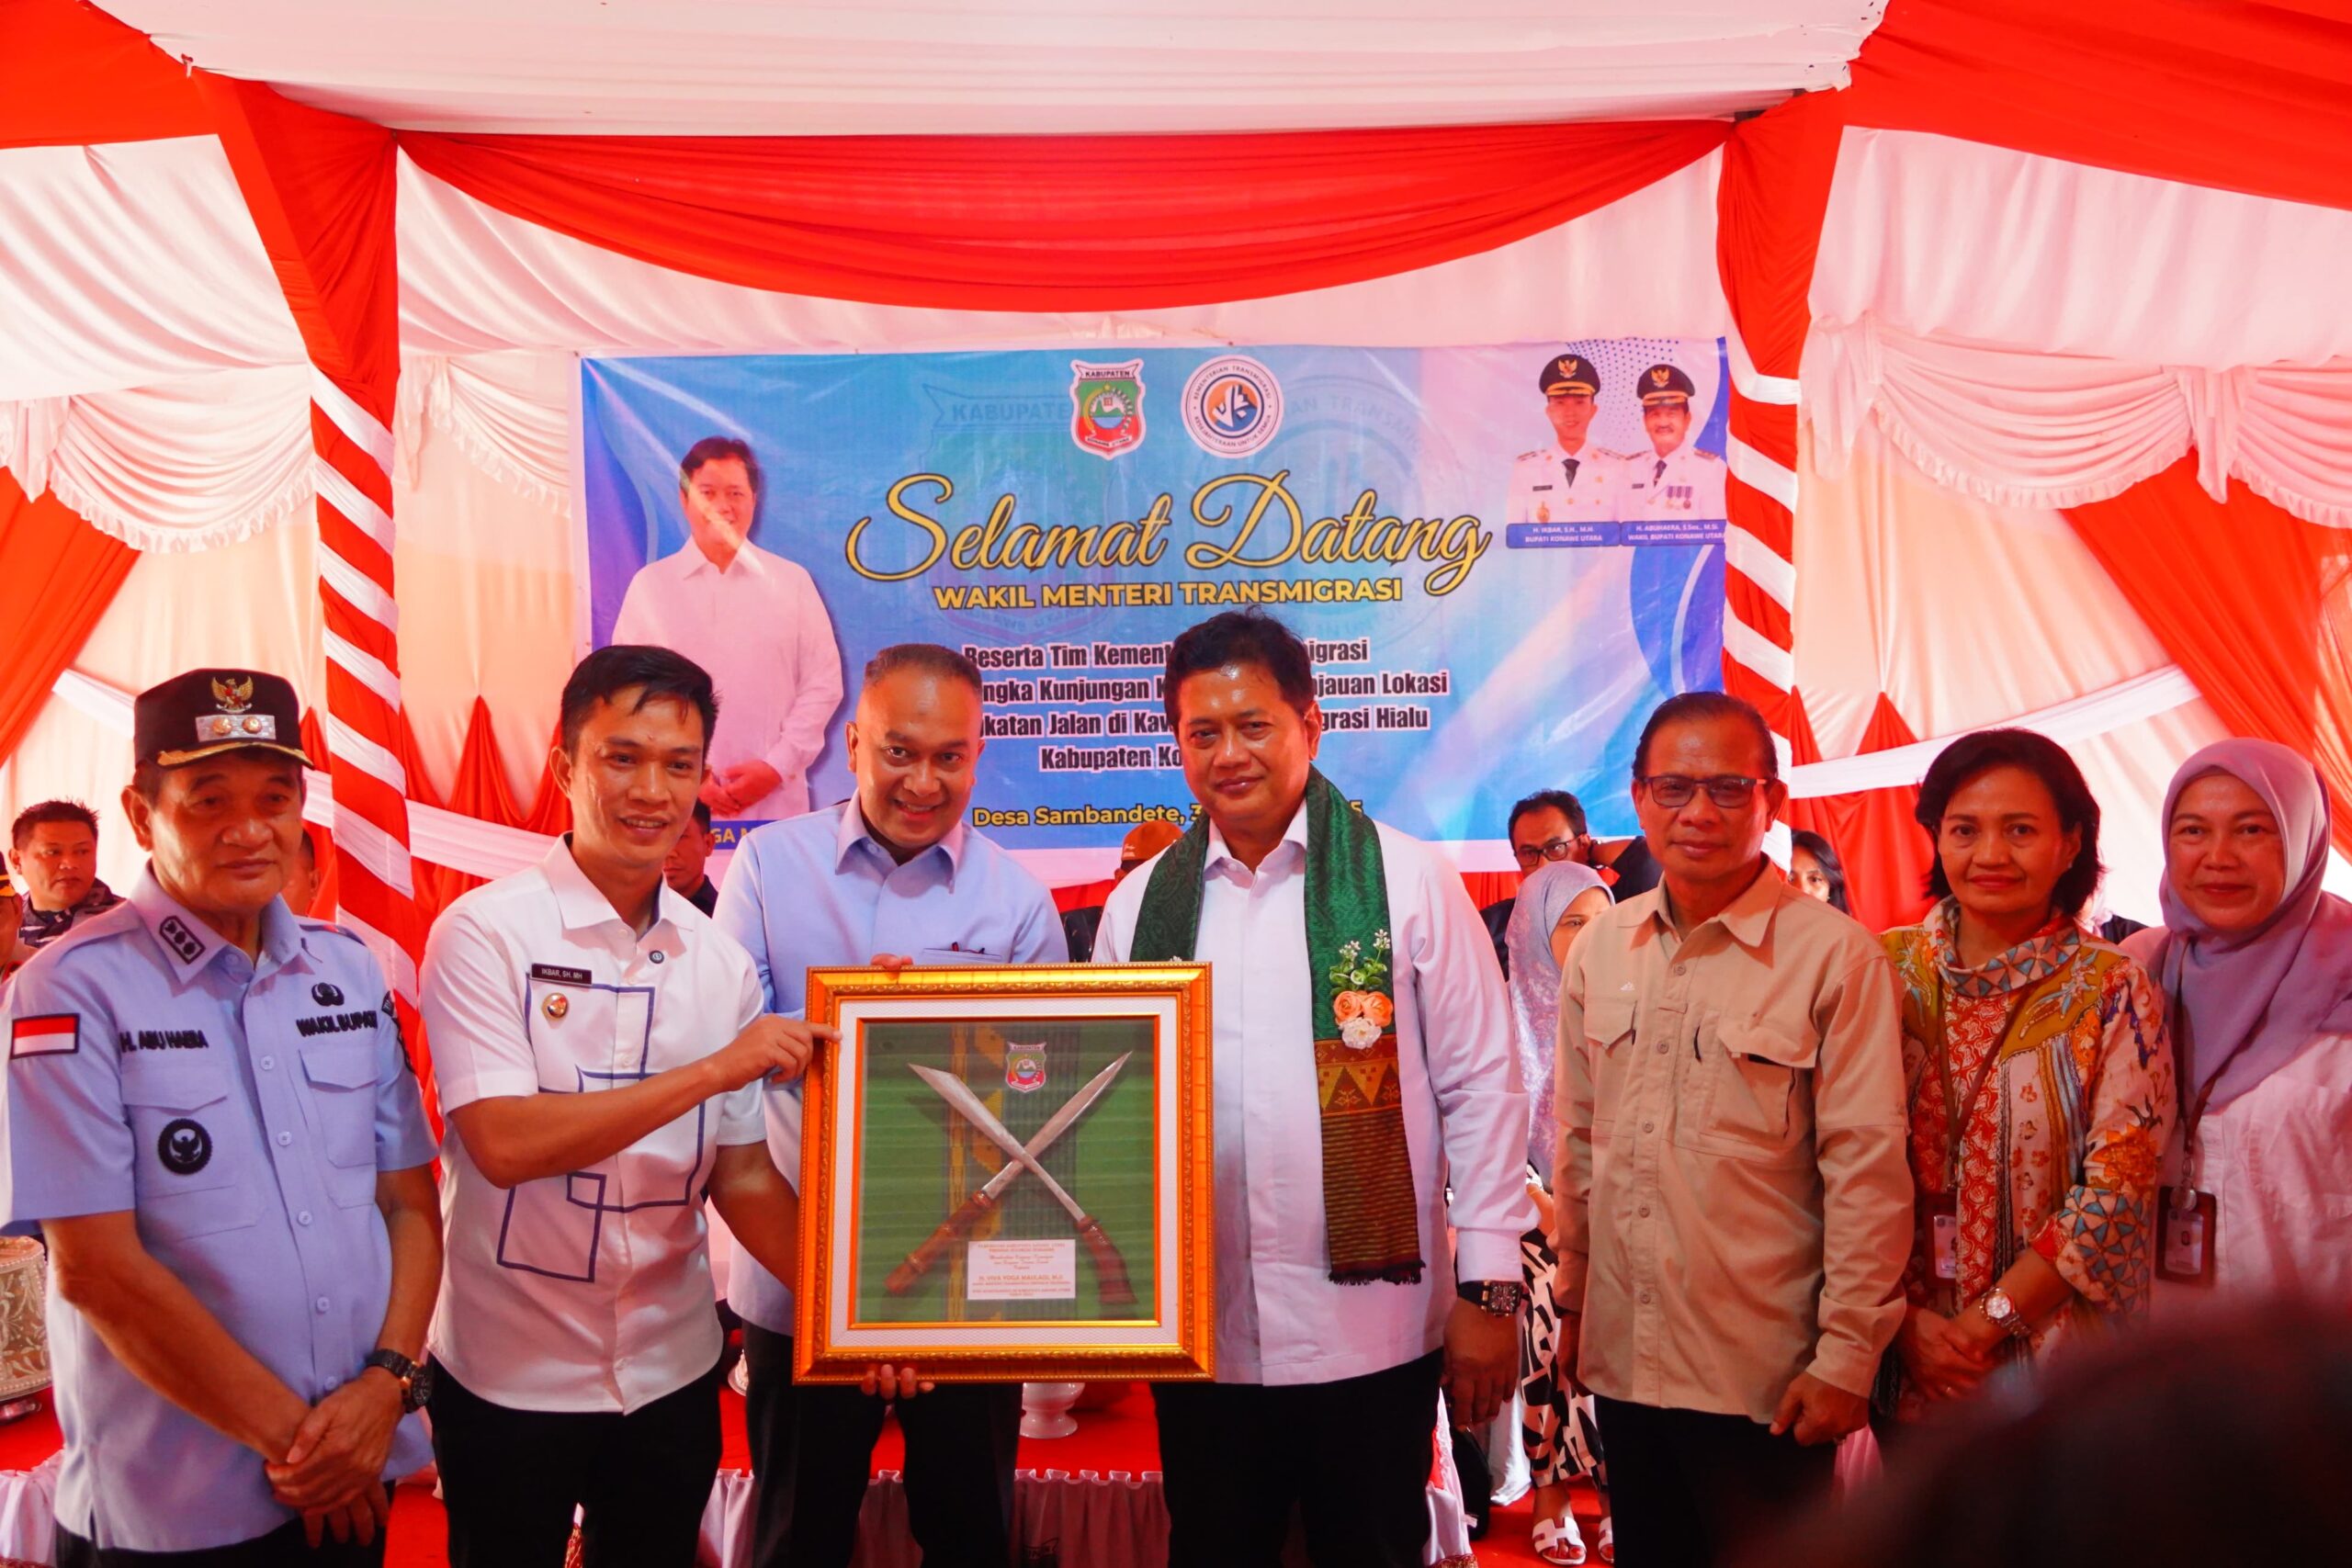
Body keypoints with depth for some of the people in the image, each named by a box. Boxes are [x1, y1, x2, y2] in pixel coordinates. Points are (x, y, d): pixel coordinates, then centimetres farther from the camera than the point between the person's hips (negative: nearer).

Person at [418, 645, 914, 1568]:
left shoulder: (721, 963, 0)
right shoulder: (486, 932, -13)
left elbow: (742, 1175, 3)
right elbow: (503, 1143, -22)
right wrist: (714, 1069, -25)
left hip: (673, 1375, 4)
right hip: (509, 1376, -3)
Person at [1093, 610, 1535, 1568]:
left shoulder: (1406, 880, -5)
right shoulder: (1139, 902, 5)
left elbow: (1481, 1089, -4)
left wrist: (1489, 1291, -5)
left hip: (1372, 1331, -2)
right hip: (1200, 1332, 3)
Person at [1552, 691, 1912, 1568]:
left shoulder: (1834, 955, -11)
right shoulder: (1599, 950, 5)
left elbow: (1868, 1172, -11)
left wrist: (1847, 1358, -11)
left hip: (1765, 1378, -5)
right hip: (1622, 1361, 5)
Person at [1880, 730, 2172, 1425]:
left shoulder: (2113, 991, -8)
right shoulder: (1884, 970, -4)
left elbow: (2118, 1188, -12)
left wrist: (1987, 1323, -14)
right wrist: (1905, 1319, -11)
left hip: (2058, 1367, -2)